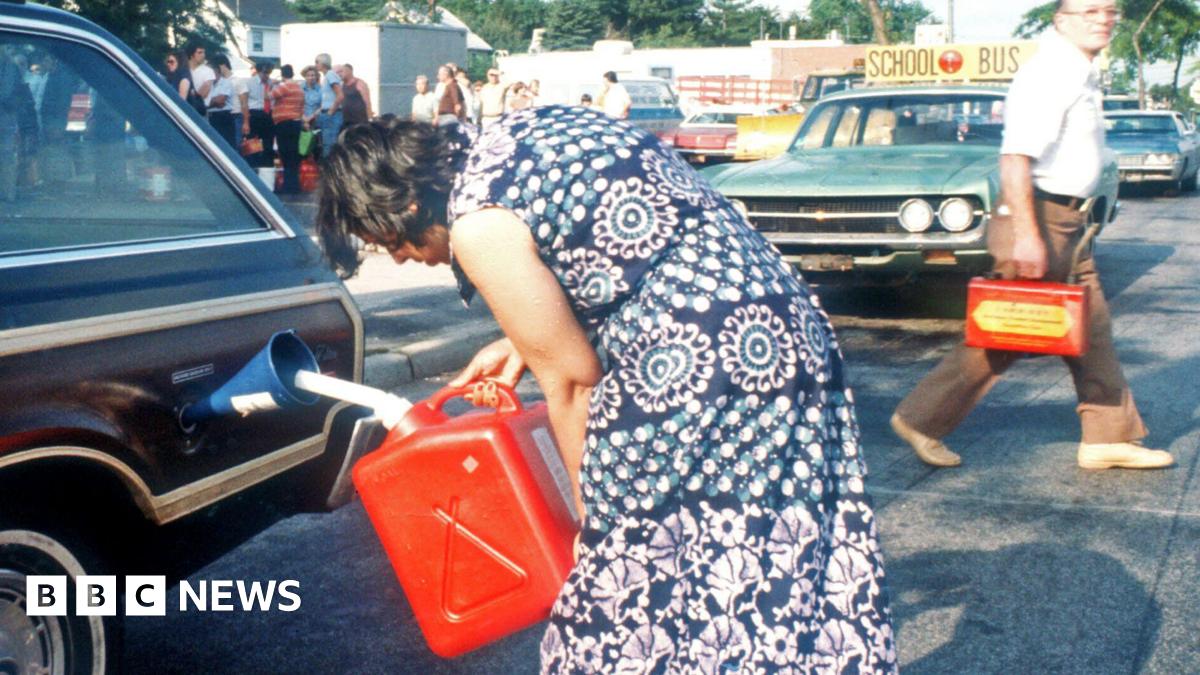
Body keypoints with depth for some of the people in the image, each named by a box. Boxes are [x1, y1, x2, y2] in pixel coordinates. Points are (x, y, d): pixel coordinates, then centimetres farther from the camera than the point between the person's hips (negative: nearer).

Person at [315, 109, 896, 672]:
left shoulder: (478, 223, -11)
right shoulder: (514, 135, 15)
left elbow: (571, 377, -7)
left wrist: (594, 517, 5)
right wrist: (524, 340, 20)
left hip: (695, 365, -10)